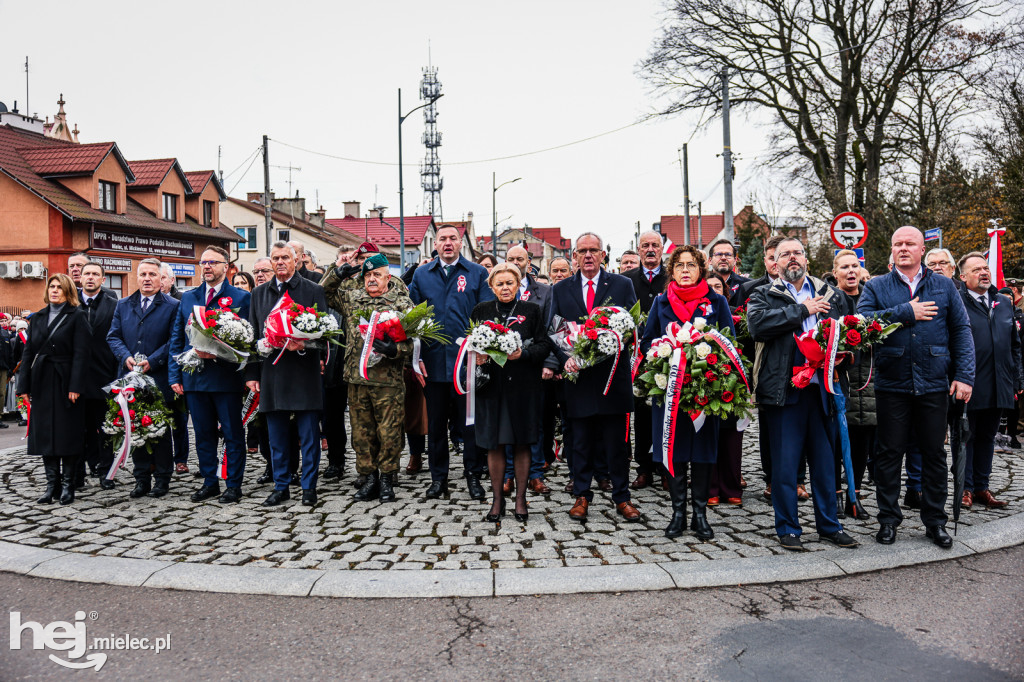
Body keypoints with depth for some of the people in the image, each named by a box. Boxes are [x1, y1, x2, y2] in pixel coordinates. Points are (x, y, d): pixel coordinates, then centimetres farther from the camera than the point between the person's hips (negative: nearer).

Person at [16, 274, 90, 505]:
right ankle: (52, 484, 13)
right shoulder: (38, 318, 13)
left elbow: (81, 354, -9)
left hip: (65, 383, -5)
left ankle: (68, 484, 9)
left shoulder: (76, 317, -2)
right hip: (42, 383, 5)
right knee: (45, 433, 6)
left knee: (68, 433, 0)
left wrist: (75, 386, -16)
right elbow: (28, 353, 12)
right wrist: (24, 385, 4)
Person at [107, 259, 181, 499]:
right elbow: (113, 336, 11)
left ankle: (162, 479, 13)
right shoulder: (123, 305, 14)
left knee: (161, 431, 4)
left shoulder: (172, 306, 0)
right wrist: (126, 357, -8)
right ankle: (141, 479, 17)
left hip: (159, 378, -4)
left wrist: (152, 361, -15)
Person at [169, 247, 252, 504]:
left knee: (232, 433, 3)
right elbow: (176, 340, 13)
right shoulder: (188, 298, 13)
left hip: (226, 377, -4)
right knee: (203, 434, 12)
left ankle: (233, 484, 13)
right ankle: (210, 482, 23)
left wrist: (218, 353, -19)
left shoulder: (240, 298, -1)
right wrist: (174, 375, 6)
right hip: (195, 378, 5)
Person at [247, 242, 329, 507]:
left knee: (309, 436, 2)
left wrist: (304, 345, -22)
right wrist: (251, 373, 7)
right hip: (271, 374, 4)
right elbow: (252, 335, 13)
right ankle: (281, 487, 22)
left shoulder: (314, 291, 2)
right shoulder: (259, 294, 13)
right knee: (276, 437, 10)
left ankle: (309, 487, 13)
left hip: (304, 373, -3)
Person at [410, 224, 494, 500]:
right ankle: (438, 477, 23)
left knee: (471, 421, 6)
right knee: (435, 422, 10)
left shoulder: (477, 273, 4)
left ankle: (473, 475, 20)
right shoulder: (421, 275, 10)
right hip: (433, 362, 2)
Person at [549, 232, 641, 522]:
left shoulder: (622, 285, 5)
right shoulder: (561, 289, 8)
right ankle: (581, 495, 21)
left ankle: (621, 497, 18)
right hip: (578, 374, 1)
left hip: (613, 374, -1)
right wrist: (565, 358, -11)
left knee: (617, 441, 5)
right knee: (581, 441, 9)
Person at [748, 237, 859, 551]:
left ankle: (828, 525, 25)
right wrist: (802, 310, -11)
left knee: (824, 460, 11)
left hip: (820, 388, 3)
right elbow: (757, 324, -15)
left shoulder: (830, 295, 16)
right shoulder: (764, 296, 5)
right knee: (785, 463, 3)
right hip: (784, 389, -3)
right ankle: (787, 528, 15)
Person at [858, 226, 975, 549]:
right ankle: (888, 519, 18)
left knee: (934, 453, 9)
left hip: (934, 385, 2)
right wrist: (907, 312, -15)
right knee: (889, 453, 5)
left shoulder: (944, 286, 9)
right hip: (892, 385, -1)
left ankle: (935, 521, 22)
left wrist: (964, 375, -4)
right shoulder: (876, 288, 4)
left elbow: (961, 330, 5)